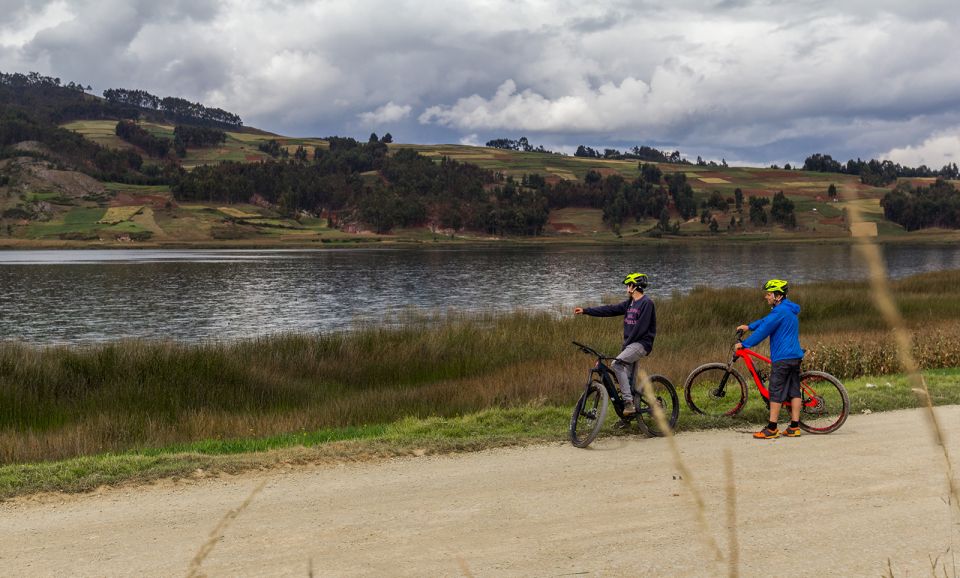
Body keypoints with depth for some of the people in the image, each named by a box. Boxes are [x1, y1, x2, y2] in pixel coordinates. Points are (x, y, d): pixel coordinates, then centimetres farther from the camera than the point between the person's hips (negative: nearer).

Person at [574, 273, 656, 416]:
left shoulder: (646, 303, -12)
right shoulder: (629, 303, 14)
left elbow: (641, 327, -18)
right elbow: (609, 310, 13)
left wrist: (626, 344, -15)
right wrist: (585, 311, 10)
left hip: (641, 344, -9)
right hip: (631, 343, 9)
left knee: (617, 364, -26)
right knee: (628, 378, 9)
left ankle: (628, 402, -26)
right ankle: (629, 412, 16)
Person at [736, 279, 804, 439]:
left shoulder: (780, 311, -15)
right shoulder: (790, 309, 17)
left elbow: (764, 330, -15)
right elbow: (766, 321, 27)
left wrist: (744, 344, -8)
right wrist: (749, 326, 24)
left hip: (782, 358, -10)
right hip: (795, 356, 10)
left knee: (776, 392, -6)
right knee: (794, 391, 8)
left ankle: (771, 429, -4)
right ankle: (794, 427, 10)